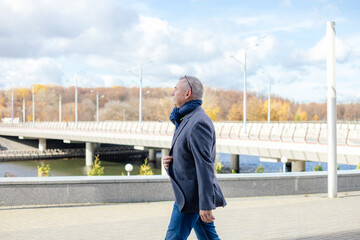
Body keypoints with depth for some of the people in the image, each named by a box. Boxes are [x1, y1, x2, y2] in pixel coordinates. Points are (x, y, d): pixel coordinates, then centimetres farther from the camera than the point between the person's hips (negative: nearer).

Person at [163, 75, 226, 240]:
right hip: (191, 192, 10)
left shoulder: (198, 123, -20)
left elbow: (205, 165, -24)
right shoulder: (188, 119, 14)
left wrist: (206, 205, -25)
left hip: (192, 195, -10)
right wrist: (169, 161, 0)